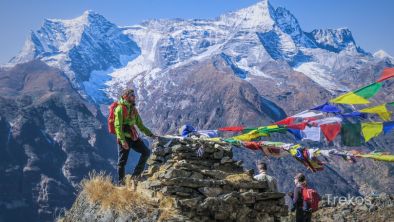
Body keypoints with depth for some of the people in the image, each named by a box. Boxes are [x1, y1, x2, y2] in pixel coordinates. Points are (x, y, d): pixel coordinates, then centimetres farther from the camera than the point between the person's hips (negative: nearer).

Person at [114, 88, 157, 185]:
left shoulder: (133, 109, 15)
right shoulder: (120, 108, -10)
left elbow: (140, 125, 20)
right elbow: (118, 126, -17)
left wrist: (151, 134, 13)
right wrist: (123, 140, -25)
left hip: (133, 137, 8)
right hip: (124, 138, -7)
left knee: (146, 152, -1)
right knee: (122, 161, -1)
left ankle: (136, 174, 6)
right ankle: (121, 182, 10)